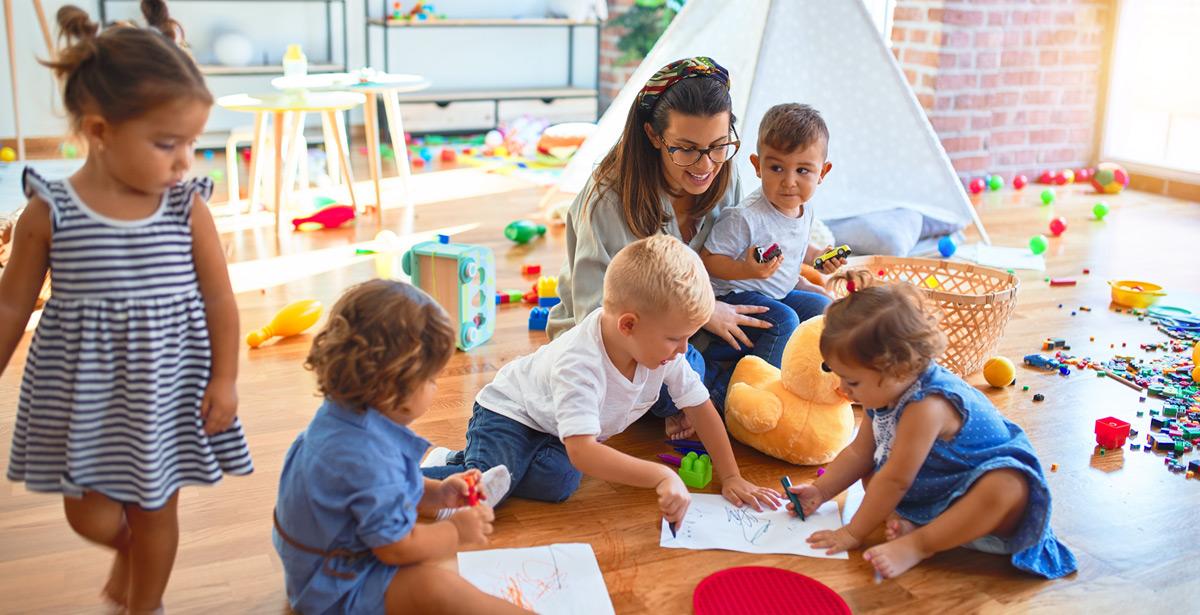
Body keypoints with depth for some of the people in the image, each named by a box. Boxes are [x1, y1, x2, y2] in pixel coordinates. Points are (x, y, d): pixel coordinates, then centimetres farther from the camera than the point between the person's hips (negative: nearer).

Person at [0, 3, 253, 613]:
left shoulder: (188, 209, -10)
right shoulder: (50, 211, -12)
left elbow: (219, 299, -3)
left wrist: (224, 380, -7)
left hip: (164, 390, 0)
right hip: (82, 391, 0)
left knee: (155, 510, 14)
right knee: (92, 517, 9)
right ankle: (127, 547, 46)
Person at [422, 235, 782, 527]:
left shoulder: (664, 350, -17)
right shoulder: (579, 365, -39)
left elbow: (701, 408, -4)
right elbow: (582, 452, -47)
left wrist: (731, 478, -5)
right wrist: (661, 476, -54)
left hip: (554, 434, 7)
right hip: (508, 413, -7)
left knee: (558, 484, -24)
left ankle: (457, 463, -2)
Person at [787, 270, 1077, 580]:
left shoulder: (926, 406, -32)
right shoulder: (885, 393, -4)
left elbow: (895, 480, -28)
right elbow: (859, 452, 9)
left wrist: (853, 534, -21)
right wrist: (821, 491, 2)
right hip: (930, 494, 9)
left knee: (1008, 488, -39)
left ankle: (916, 545, -30)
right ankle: (905, 523, -16)